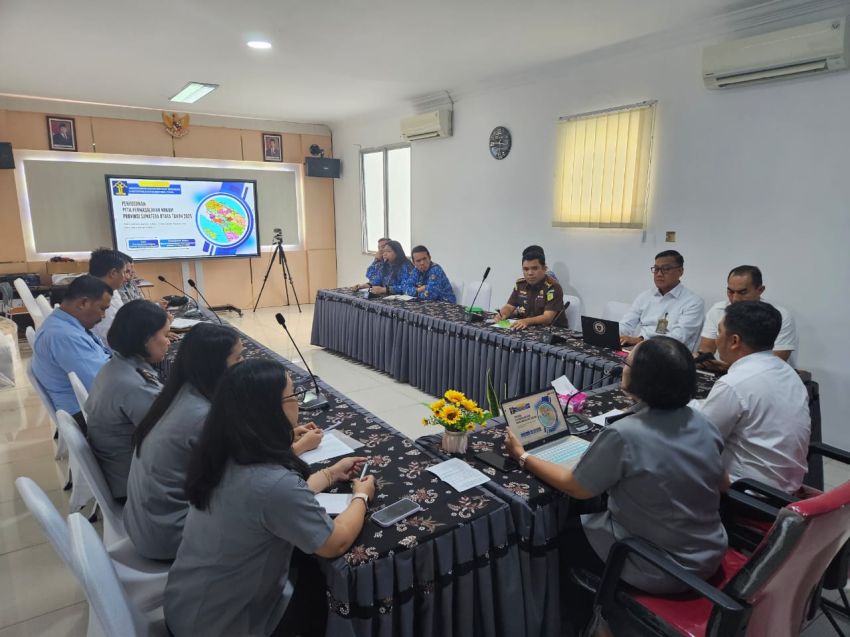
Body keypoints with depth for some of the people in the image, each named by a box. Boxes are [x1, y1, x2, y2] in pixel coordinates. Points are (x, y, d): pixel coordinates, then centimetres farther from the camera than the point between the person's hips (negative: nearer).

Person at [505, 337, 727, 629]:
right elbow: (720, 485, 8)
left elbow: (575, 488, -14)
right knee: (594, 518, 26)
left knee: (567, 535, 19)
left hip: (657, 570, -6)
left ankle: (582, 619, 42)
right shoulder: (704, 424, -8)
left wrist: (522, 457, -1)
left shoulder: (623, 435, -29)